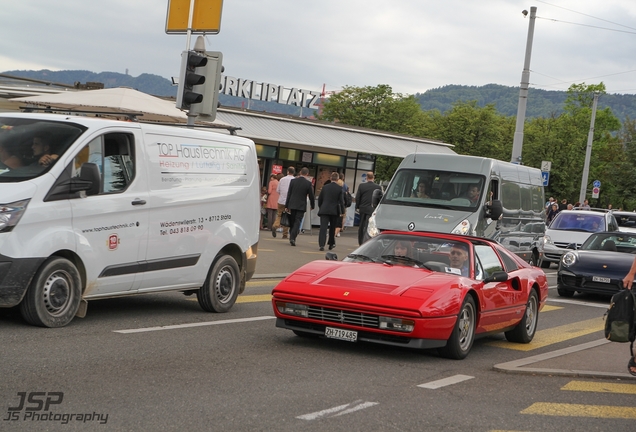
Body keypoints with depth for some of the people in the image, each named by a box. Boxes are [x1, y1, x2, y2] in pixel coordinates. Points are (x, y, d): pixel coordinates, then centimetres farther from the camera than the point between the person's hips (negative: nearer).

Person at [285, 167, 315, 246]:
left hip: (292, 205, 3)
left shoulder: (293, 181, 0)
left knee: (292, 222, 15)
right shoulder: (308, 183, -7)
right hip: (301, 206, -3)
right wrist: (312, 206, 13)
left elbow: (289, 194, 1)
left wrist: (286, 206, 6)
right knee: (297, 222, -2)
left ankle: (291, 238, 23)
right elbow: (311, 196, -2)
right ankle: (292, 238, -14)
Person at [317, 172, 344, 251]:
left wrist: (320, 208, 23)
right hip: (334, 211, 0)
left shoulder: (325, 187, 2)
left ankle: (321, 245, -16)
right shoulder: (340, 189, -4)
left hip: (324, 210, 0)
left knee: (323, 228, -5)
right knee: (332, 228, 16)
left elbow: (320, 199, 8)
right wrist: (342, 212, 2)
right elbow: (341, 201, -5)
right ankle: (331, 243, 26)